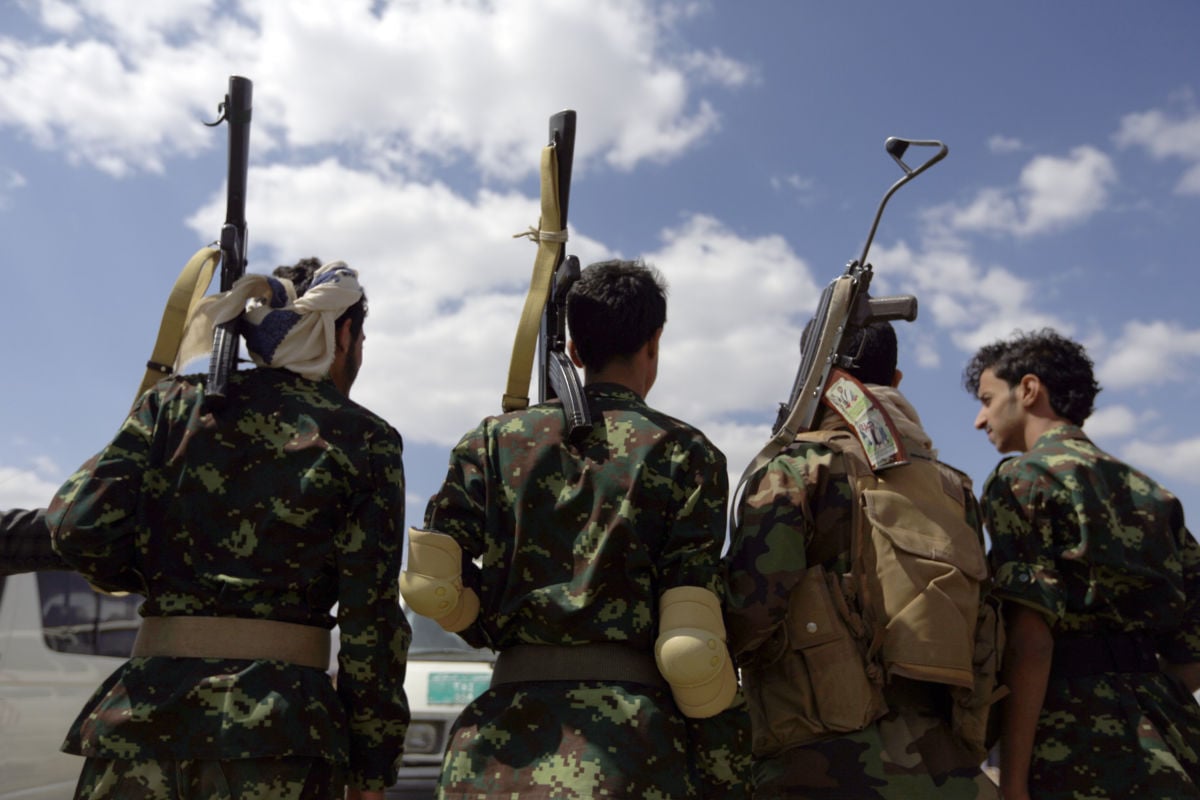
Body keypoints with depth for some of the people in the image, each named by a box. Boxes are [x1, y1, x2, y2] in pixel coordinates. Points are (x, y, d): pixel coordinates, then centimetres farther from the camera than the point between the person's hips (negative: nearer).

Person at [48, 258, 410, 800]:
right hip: (280, 718, -2)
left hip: (146, 712, 3)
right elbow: (369, 620, -4)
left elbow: (81, 524, -5)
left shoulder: (178, 400, 6)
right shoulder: (364, 440, 0)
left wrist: (155, 580, 16)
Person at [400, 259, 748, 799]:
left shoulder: (496, 438, 9)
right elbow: (691, 638, -6)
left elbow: (431, 580, -1)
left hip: (506, 726, 3)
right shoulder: (687, 452, 2)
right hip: (631, 726, -2)